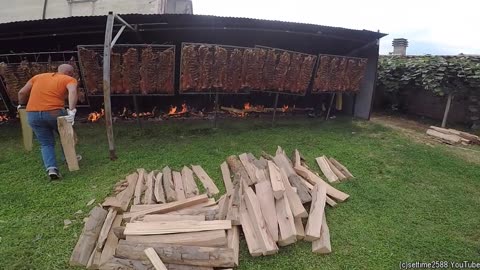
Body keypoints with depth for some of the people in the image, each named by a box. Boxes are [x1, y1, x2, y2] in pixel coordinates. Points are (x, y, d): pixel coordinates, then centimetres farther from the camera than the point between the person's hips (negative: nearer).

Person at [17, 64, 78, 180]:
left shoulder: (38, 76, 20)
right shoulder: (69, 79, 5)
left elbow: (22, 92, 17)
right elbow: (73, 92, -17)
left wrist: (21, 105, 33)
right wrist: (72, 110, -25)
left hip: (33, 114, 4)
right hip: (54, 112, -4)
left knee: (46, 144, 15)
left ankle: (51, 168, -1)